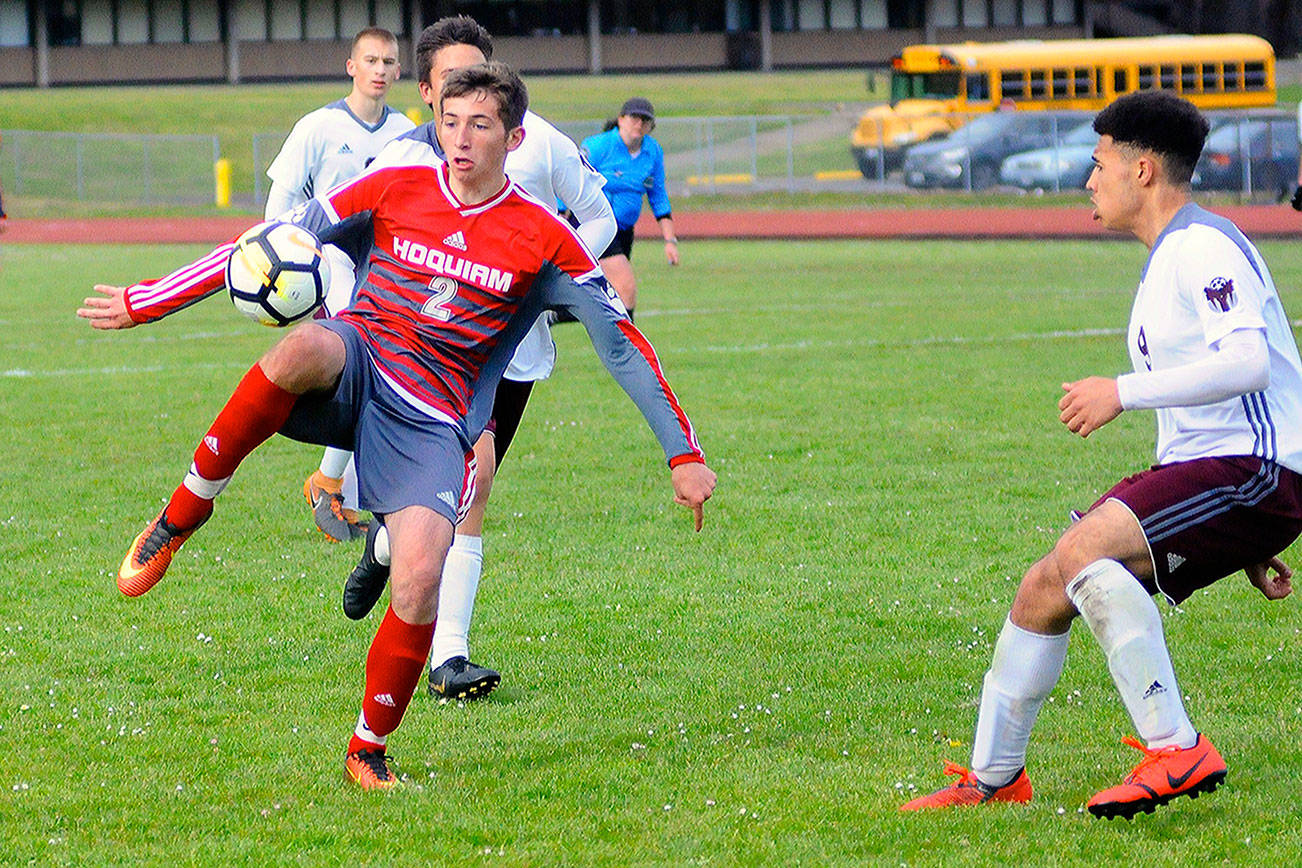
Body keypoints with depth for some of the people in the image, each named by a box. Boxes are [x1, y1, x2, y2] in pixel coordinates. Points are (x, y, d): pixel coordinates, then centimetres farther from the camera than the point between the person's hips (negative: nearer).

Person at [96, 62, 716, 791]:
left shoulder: (546, 241, 1)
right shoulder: (396, 188, 4)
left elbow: (623, 346, 5)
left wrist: (684, 455, 1)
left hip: (435, 423, 0)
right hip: (358, 366, 0)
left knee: (420, 579, -23)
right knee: (302, 349, -38)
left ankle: (370, 750, 2)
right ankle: (183, 517, -21)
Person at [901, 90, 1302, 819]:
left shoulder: (1202, 248, -12)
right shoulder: (1170, 258, 22)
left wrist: (1124, 392, -23)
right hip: (1196, 472, 10)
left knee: (1083, 550, -29)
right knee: (1043, 589, 8)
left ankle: (1178, 751, -29)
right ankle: (993, 778, 23)